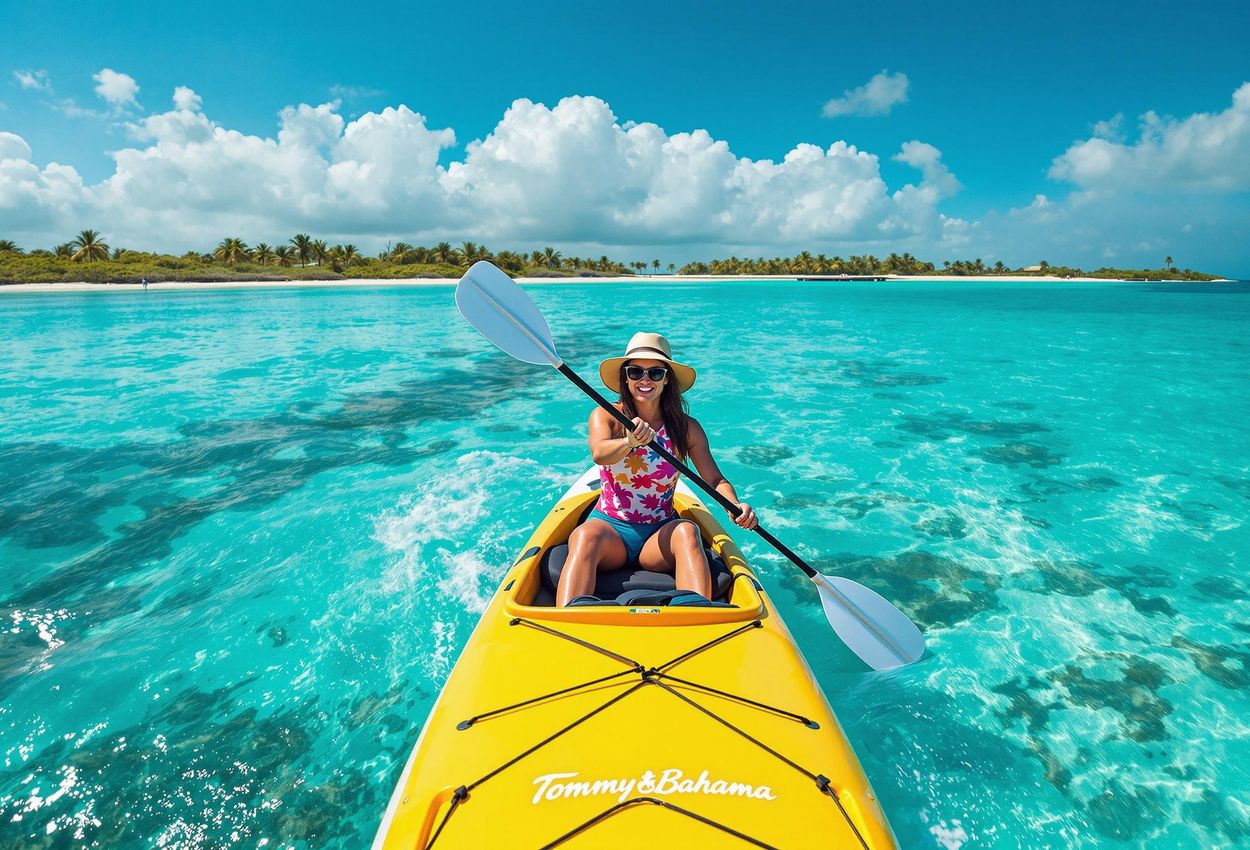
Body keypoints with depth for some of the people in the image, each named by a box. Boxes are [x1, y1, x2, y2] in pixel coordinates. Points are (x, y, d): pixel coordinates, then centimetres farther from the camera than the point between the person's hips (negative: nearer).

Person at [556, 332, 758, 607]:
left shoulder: (687, 428, 2)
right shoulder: (605, 416, -3)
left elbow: (715, 479, -1)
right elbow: (599, 453, -25)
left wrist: (735, 505, -24)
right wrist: (630, 442, -47)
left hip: (661, 535, 1)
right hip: (608, 526, -1)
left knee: (687, 531, -31)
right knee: (586, 536, -34)